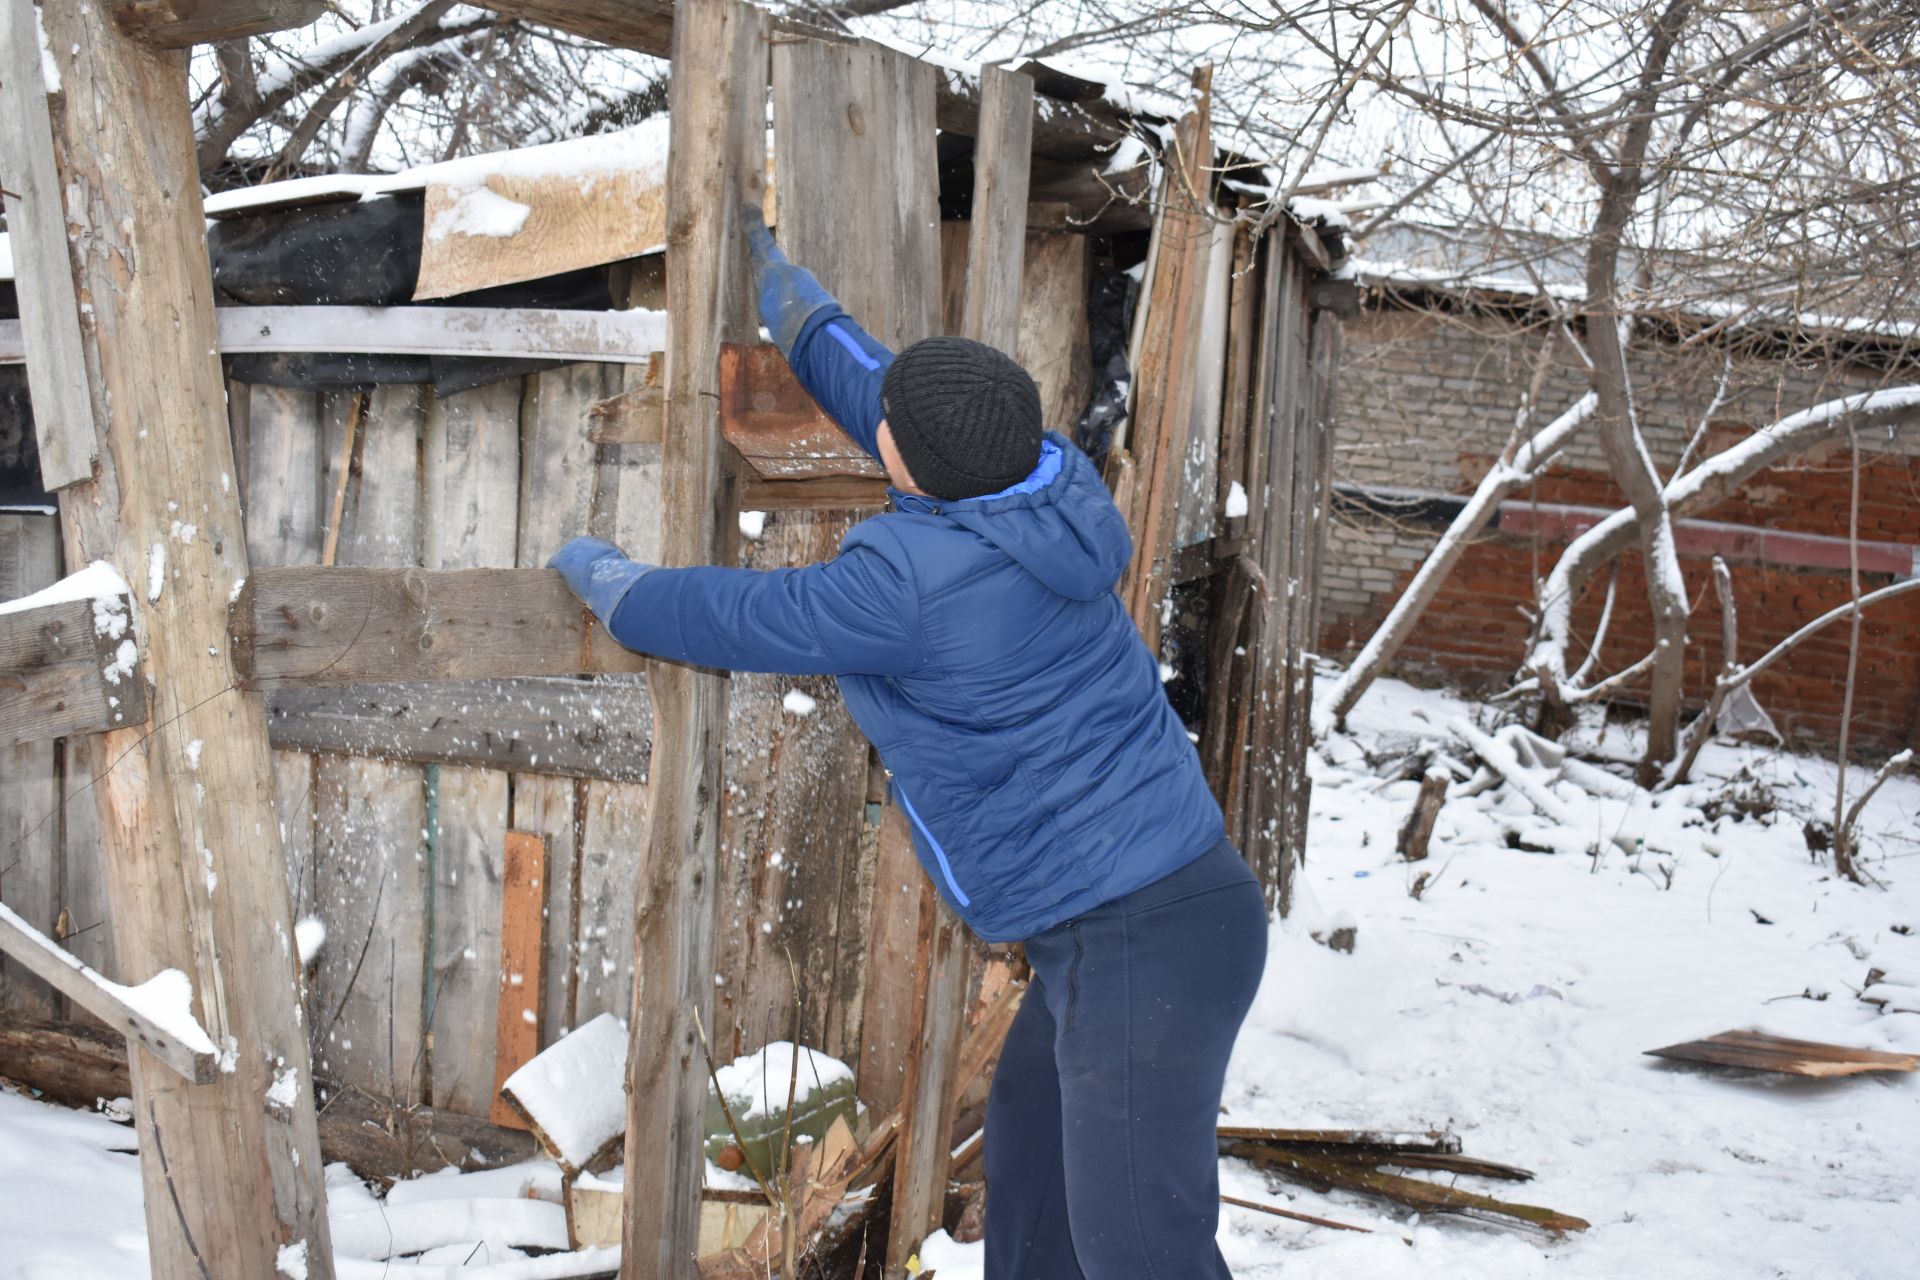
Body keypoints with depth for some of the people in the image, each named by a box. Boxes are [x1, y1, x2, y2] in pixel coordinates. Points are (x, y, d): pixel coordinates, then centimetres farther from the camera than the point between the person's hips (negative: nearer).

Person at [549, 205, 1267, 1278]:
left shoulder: (911, 580, -23)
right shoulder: (1052, 480, 1)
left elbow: (740, 620, -7)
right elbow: (864, 378, 18)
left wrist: (604, 578, 13)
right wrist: (771, 272, 30)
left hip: (1143, 940, -10)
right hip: (1164, 903, 10)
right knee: (1028, 1148, 26)